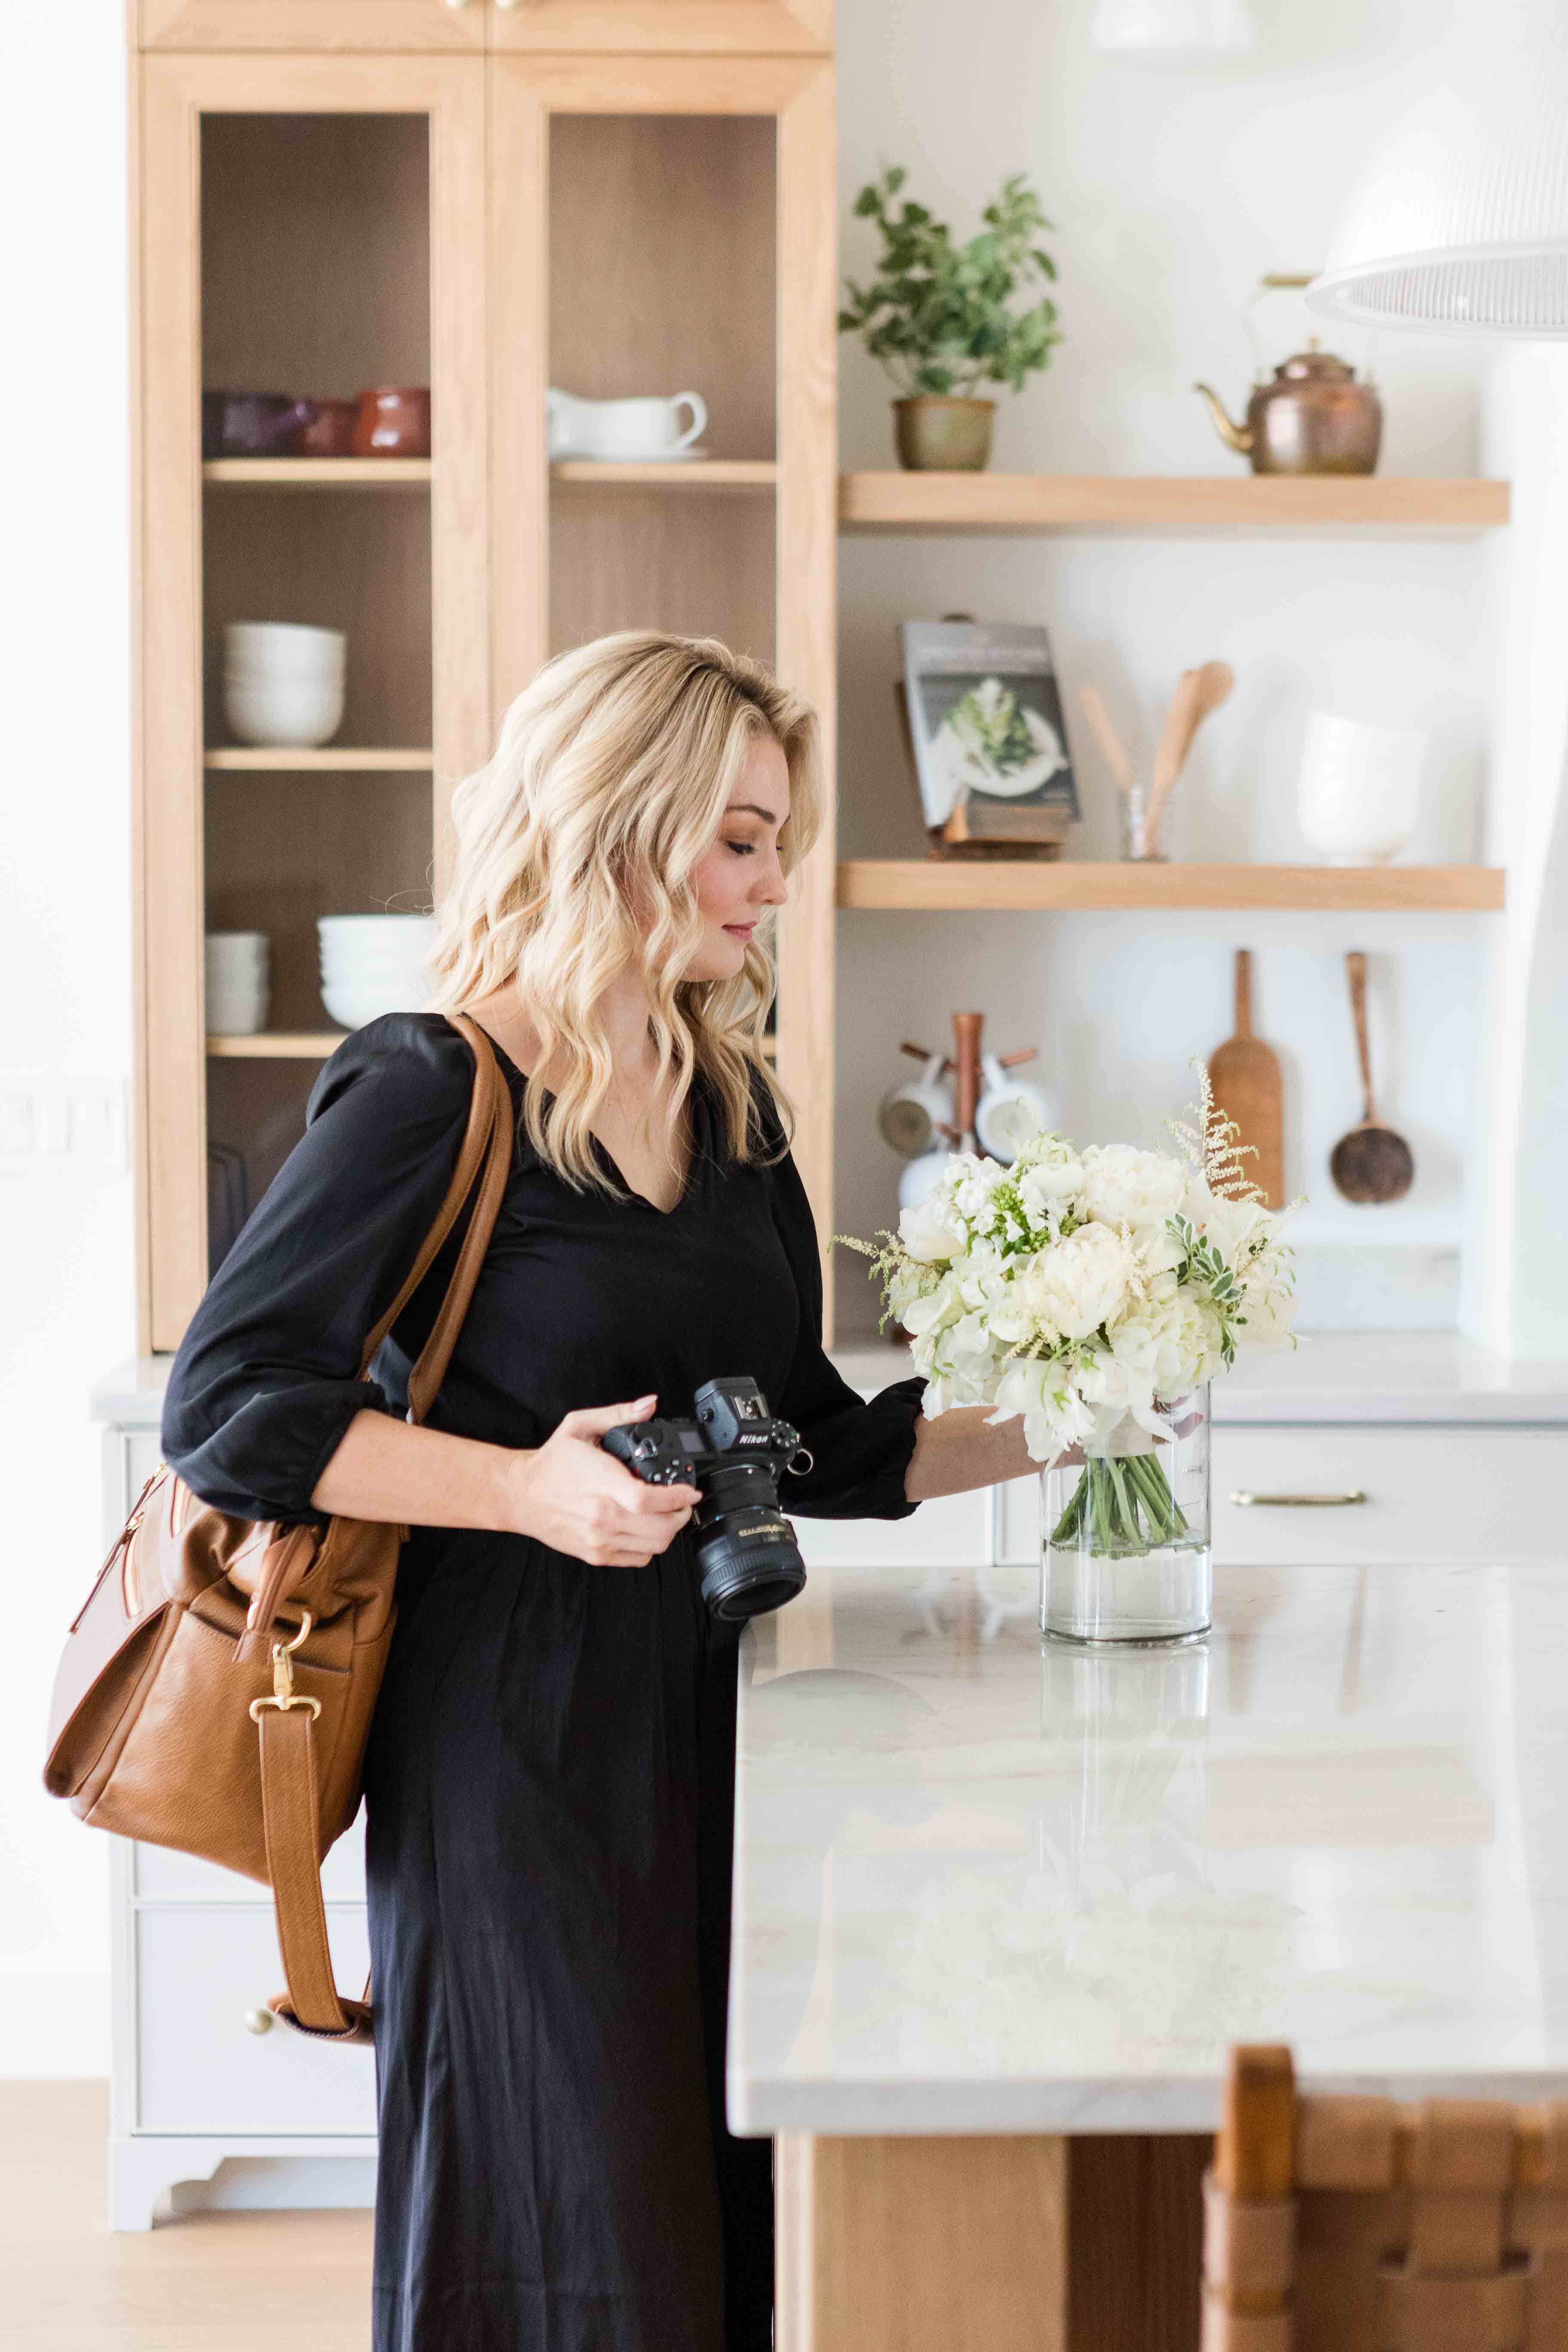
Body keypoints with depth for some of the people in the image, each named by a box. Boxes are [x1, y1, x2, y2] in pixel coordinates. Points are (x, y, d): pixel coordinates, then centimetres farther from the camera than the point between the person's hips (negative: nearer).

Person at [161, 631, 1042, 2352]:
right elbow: (224, 1403, -12)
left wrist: (1038, 1432, 7)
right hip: (513, 1736, -6)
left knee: (714, 2199, 7)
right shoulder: (430, 1093, -9)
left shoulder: (731, 1105, 13)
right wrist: (528, 1488, -20)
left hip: (704, 1715, 7)